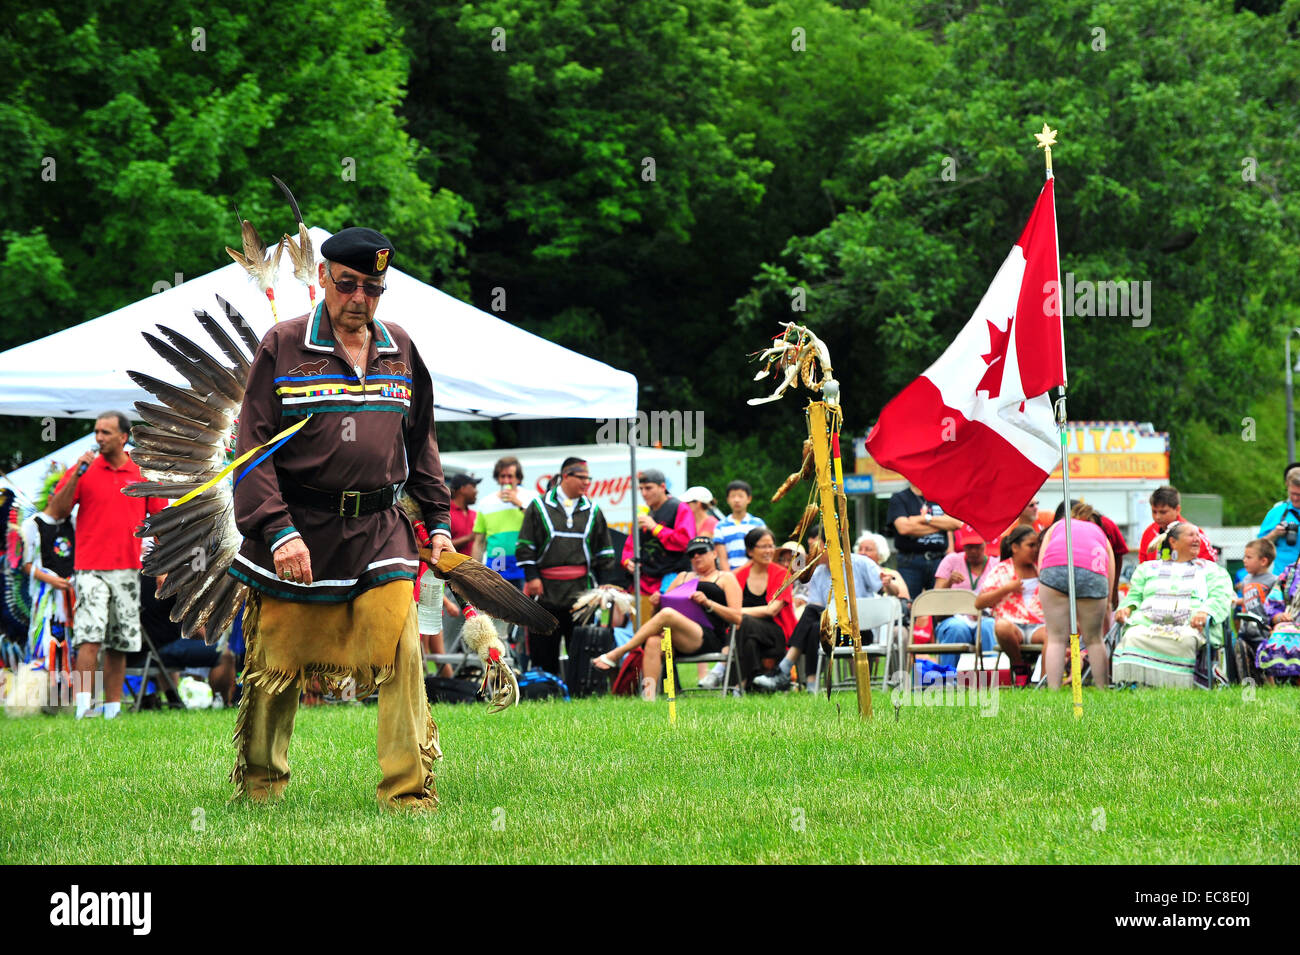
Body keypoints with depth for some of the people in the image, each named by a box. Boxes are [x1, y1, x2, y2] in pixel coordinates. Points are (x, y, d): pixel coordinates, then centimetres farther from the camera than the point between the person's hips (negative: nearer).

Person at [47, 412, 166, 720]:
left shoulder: (144, 474, 8)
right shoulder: (83, 470, 3)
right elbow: (56, 512, -2)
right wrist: (75, 475, -14)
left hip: (128, 570, 3)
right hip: (91, 569, -3)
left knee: (119, 647, 7)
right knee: (89, 638, -17)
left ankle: (112, 710, 13)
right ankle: (83, 707, -23)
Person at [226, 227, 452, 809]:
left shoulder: (400, 351, 12)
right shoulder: (282, 346, -2)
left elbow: (420, 442, 22)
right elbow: (253, 445, -5)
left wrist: (438, 521, 15)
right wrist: (277, 530, -15)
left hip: (380, 532, 3)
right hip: (298, 530, -2)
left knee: (402, 656, -11)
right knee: (276, 665, 4)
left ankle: (408, 792, -7)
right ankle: (258, 786, 23)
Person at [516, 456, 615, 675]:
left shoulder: (593, 511, 12)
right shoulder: (540, 506, 4)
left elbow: (604, 550, 17)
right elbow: (525, 545, 4)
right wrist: (532, 576, -5)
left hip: (581, 589, 2)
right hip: (546, 588, -2)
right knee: (543, 647, -1)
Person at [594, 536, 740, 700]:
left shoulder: (726, 578, 18)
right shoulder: (683, 577, 33)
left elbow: (736, 617, 6)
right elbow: (664, 606, 30)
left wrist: (708, 603, -8)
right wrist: (657, 604, 5)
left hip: (710, 639, -5)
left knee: (668, 614, -33)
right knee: (653, 642, -32)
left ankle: (615, 655, -28)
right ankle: (648, 698, -45)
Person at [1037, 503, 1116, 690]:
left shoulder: (1056, 527, 35)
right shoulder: (1102, 536, 36)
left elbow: (1040, 566, 20)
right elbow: (1108, 595, 32)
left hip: (1055, 569, 0)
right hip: (1093, 574, 0)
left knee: (1056, 639, 6)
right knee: (1094, 639, 16)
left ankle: (1053, 691, -2)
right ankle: (1103, 688, 14)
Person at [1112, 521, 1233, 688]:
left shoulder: (1211, 569, 25)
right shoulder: (1147, 568, 32)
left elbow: (1220, 597, 9)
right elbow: (1134, 595, 25)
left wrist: (1205, 612, -15)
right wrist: (1127, 607, -1)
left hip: (1190, 625, -1)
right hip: (1147, 623, 1)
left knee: (1185, 641, -40)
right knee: (1133, 638, -35)